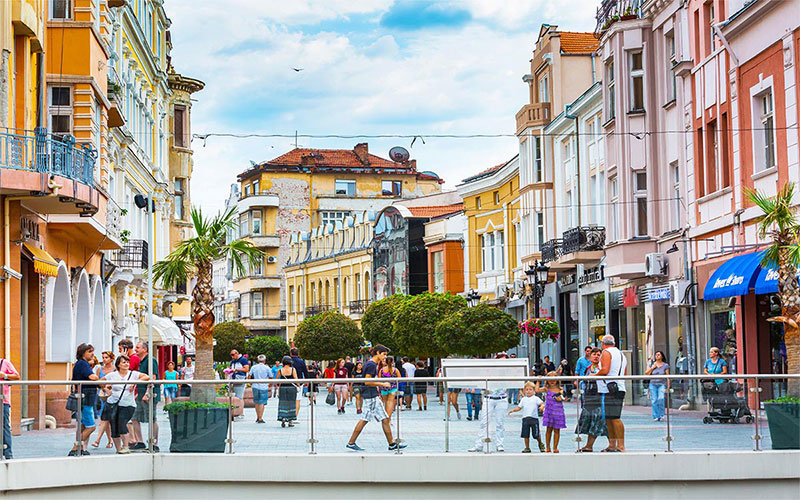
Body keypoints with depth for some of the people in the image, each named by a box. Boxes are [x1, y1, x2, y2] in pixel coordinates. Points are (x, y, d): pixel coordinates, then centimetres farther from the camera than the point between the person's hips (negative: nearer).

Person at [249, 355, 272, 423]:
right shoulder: (267, 368, -4)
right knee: (262, 403, -1)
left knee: (257, 402, 15)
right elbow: (271, 377, 2)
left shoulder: (254, 367, 2)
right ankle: (260, 419, -6)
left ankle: (258, 417, 21)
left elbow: (249, 376, 3)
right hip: (264, 387, -3)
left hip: (255, 387, 3)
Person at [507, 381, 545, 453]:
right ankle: (527, 448, 11)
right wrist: (513, 410, 3)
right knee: (525, 435, 1)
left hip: (534, 418, -3)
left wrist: (542, 407, -31)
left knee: (536, 435, 1)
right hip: (525, 418, 3)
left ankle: (541, 444, 27)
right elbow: (519, 408, 18)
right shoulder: (523, 399, 14)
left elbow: (542, 404, -8)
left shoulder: (536, 398, 2)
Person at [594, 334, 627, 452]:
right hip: (620, 388, 9)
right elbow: (625, 374, 25)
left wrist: (594, 376, -2)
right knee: (609, 418, 13)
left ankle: (621, 446, -16)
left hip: (609, 390, -9)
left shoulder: (606, 352, -5)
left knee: (614, 418, -12)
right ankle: (612, 445, 15)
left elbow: (604, 370, -17)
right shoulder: (621, 354, 23)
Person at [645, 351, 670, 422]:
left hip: (662, 384, -2)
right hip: (653, 384, 2)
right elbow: (646, 373, 6)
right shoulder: (652, 364, 10)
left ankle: (662, 414, -8)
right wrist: (652, 367, -6)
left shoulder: (665, 365, 4)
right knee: (654, 400, -6)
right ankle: (656, 416, -2)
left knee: (661, 398, -21)